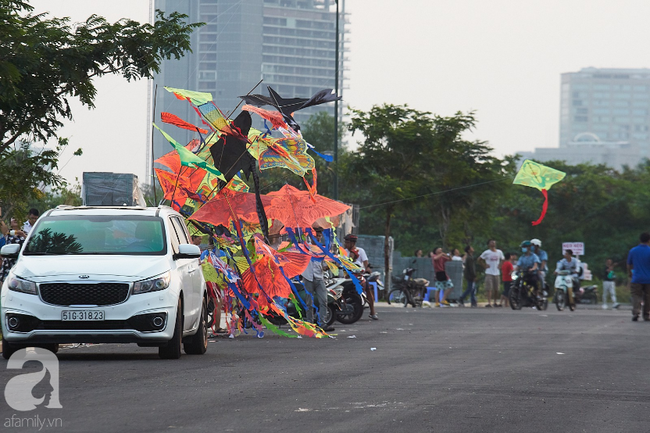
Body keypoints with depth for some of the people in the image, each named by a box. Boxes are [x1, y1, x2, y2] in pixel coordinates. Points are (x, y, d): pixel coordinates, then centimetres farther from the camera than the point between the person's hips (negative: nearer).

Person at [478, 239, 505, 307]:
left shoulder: (499, 252, 9)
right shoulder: (487, 252, -3)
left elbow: (503, 259, 25)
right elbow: (479, 259, 3)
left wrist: (500, 265, 10)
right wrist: (484, 265, -5)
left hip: (496, 273, 4)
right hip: (489, 273, -4)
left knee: (496, 289, 7)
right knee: (489, 288, -12)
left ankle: (495, 302, 19)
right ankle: (489, 302, -15)